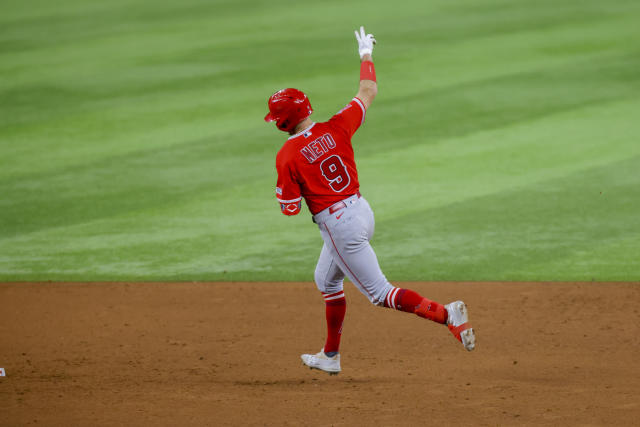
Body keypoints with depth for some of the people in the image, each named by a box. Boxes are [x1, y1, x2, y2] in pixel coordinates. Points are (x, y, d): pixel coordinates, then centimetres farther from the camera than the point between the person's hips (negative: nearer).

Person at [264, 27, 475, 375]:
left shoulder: (287, 156, -15)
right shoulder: (335, 128, -1)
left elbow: (291, 208, -11)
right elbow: (368, 92, 10)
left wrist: (282, 193, 11)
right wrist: (366, 55, 25)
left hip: (338, 226, -8)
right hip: (361, 211, 8)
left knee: (380, 293, -3)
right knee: (326, 280, 28)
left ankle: (445, 314, -21)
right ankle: (330, 356, 37)